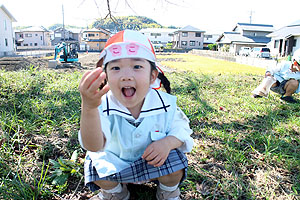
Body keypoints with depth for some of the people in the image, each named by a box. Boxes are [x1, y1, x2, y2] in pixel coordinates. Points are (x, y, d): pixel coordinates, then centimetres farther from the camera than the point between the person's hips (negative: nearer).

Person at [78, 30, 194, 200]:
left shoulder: (165, 103, -21)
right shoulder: (104, 107, -27)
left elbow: (181, 129, -8)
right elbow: (93, 146, -42)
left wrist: (168, 142, -33)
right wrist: (89, 108, -63)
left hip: (153, 161, 0)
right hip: (115, 164, 1)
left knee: (175, 161, -24)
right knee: (98, 167, -23)